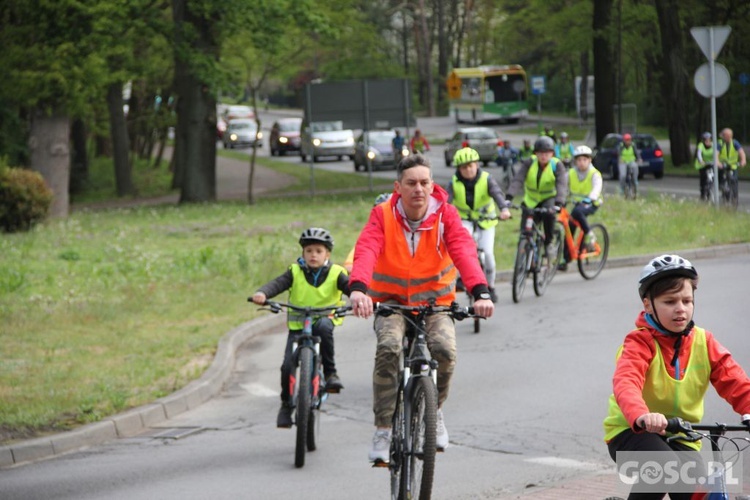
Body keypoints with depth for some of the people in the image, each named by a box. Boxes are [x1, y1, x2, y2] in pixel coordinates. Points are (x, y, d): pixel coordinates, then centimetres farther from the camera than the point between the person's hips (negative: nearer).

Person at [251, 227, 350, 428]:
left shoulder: (335, 274, 0)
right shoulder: (295, 272, -1)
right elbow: (277, 284, -15)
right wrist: (262, 294, -37)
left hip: (322, 322, -1)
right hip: (297, 326, 1)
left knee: (323, 326, -38)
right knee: (288, 365, -15)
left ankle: (330, 372, -23)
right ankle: (286, 405, 10)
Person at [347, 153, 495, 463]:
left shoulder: (445, 214, -11)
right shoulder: (383, 215, -13)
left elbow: (464, 251, -26)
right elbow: (366, 251, -30)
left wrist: (480, 292, -45)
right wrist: (358, 289, -51)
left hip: (434, 301, 1)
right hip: (391, 301, -1)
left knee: (444, 350, -28)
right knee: (388, 348, -30)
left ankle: (434, 410, 4)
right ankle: (383, 431, -19)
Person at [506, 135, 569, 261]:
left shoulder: (557, 165, -17)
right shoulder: (529, 163, -15)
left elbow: (561, 185, -30)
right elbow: (517, 180, -26)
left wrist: (559, 203, -49)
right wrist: (508, 197, -43)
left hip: (549, 198, -2)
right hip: (531, 200, 2)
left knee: (549, 213, -36)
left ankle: (548, 243, -15)